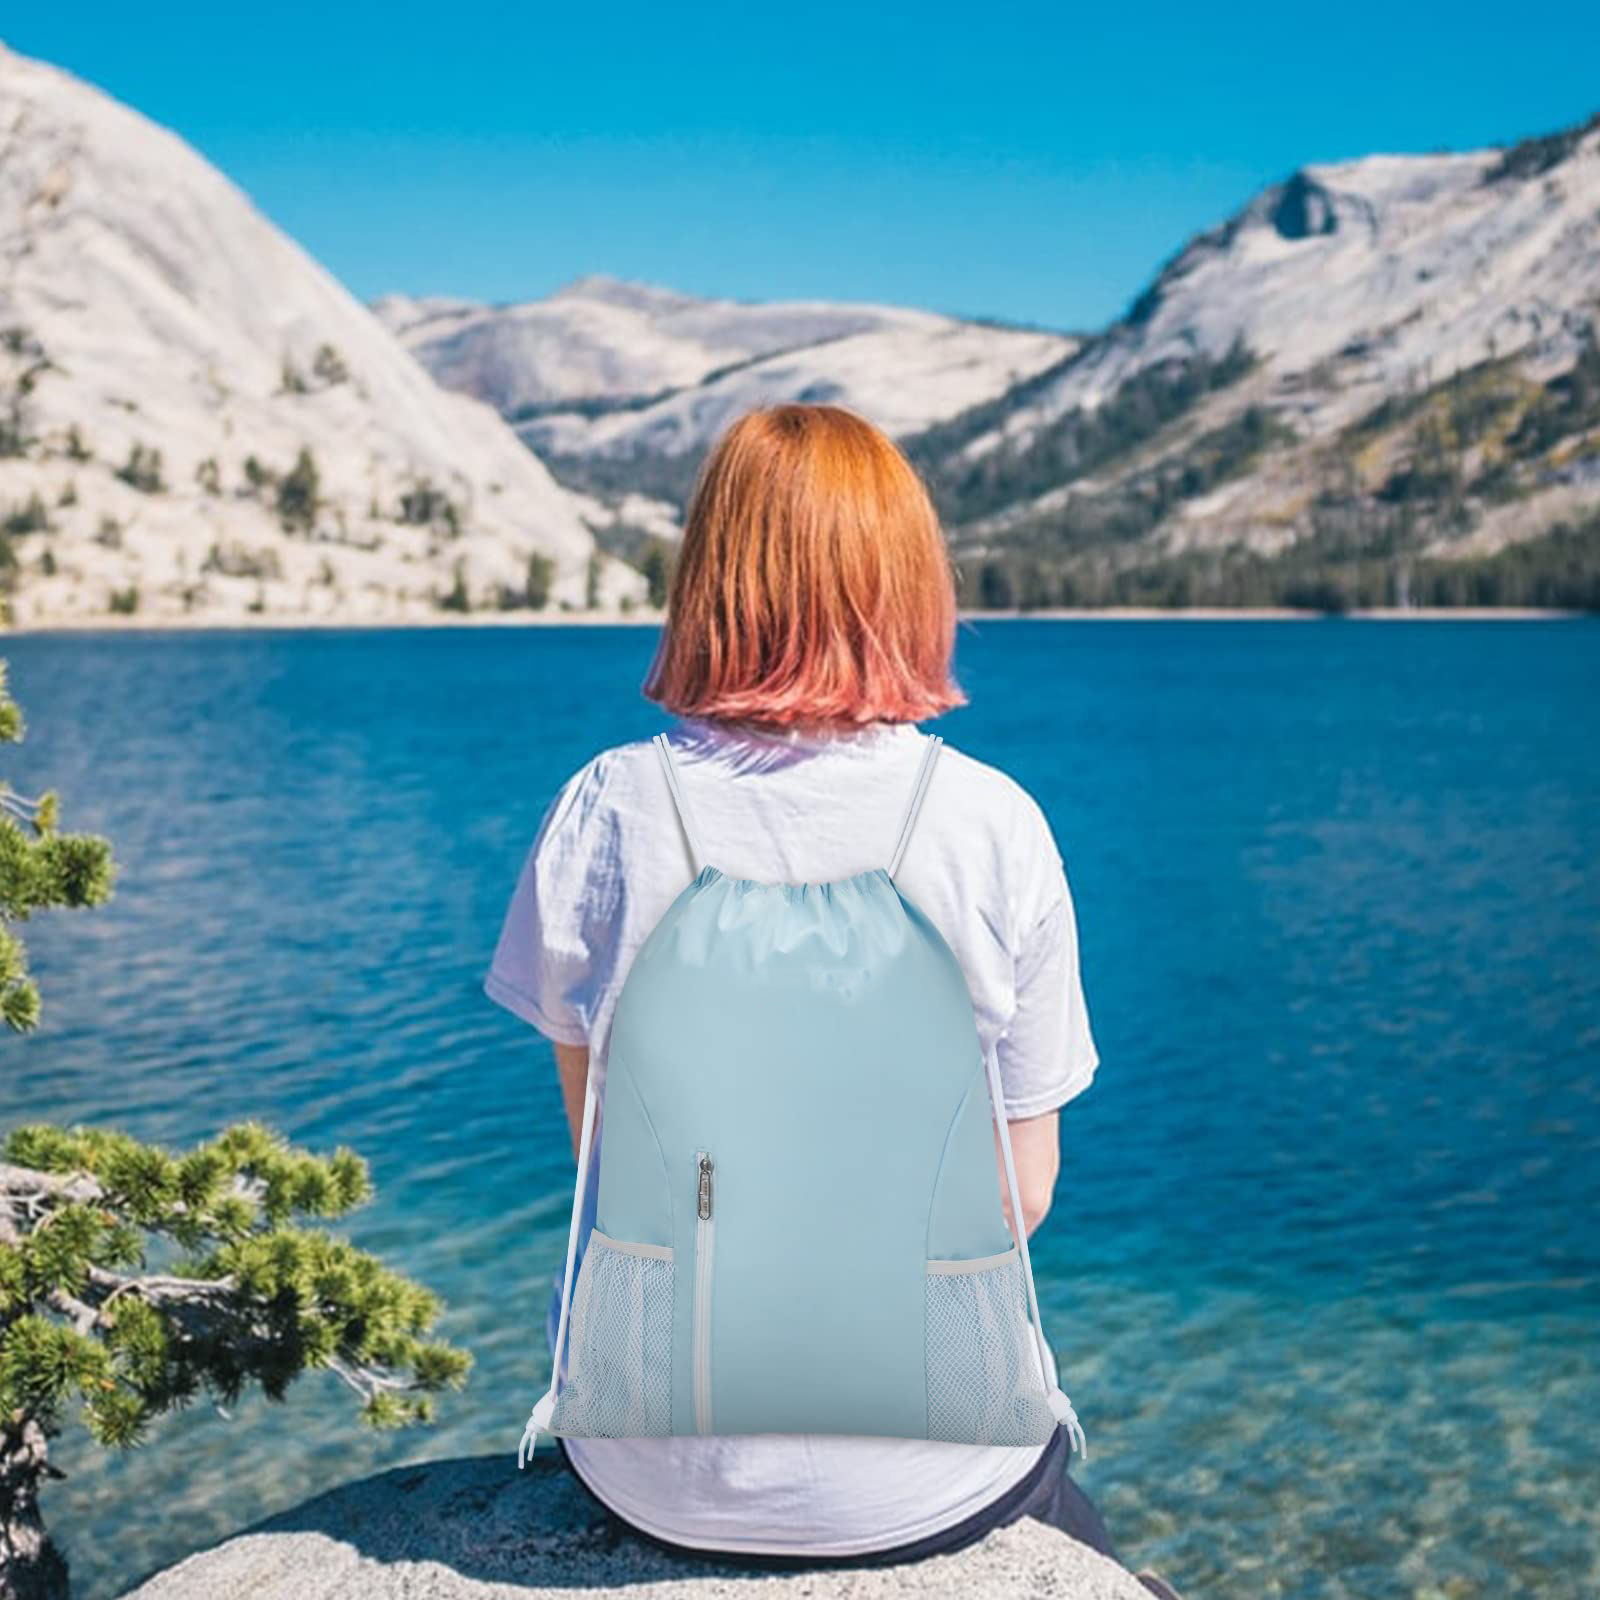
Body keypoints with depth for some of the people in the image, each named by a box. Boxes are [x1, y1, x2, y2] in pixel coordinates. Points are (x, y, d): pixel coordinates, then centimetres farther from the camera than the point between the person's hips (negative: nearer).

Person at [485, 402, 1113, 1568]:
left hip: (654, 1472, 2)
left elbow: (596, 1130, 1)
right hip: (921, 1486, -1)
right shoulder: (997, 825, -13)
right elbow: (1025, 1189, -5)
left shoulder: (609, 808, -11)